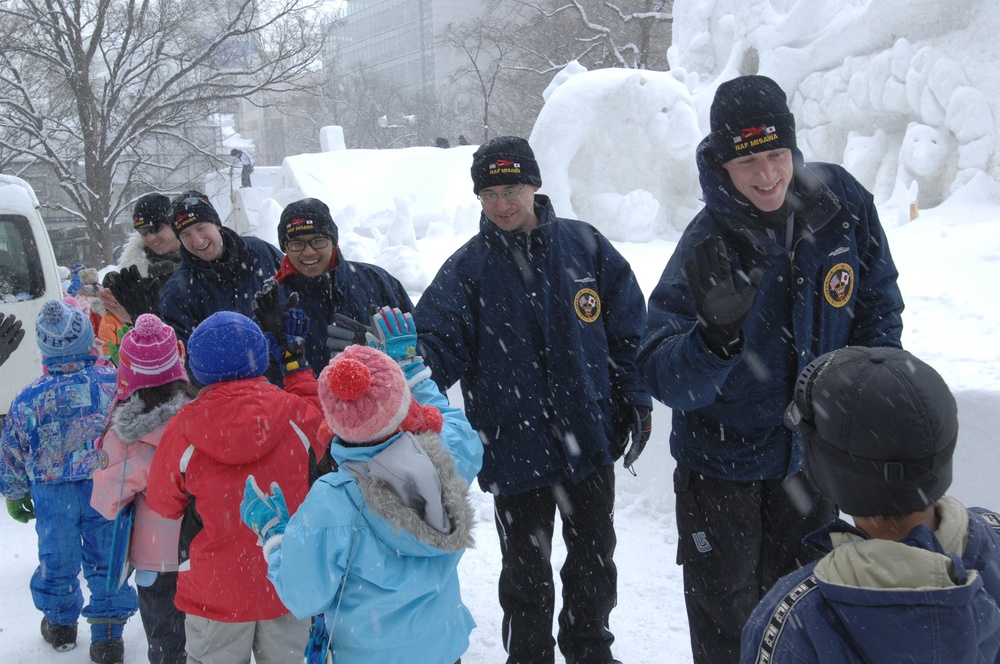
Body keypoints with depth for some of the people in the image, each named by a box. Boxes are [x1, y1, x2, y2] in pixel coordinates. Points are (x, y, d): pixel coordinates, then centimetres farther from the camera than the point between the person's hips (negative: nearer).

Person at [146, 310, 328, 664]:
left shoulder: (181, 432, -17)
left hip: (214, 593, -1)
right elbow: (320, 419, 10)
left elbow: (163, 502, -1)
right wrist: (298, 367, 15)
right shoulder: (297, 416, -16)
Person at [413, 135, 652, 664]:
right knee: (526, 570, 12)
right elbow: (435, 341, -13)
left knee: (594, 558, 18)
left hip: (590, 438, 2)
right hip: (515, 448, -2)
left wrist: (634, 400, 2)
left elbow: (628, 329, 5)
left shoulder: (585, 245, -1)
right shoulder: (467, 268, -5)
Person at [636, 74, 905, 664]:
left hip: (812, 455, 3)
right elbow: (666, 382, -30)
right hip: (722, 462, -3)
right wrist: (715, 336, -48)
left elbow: (879, 306, 2)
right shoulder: (705, 249, -25)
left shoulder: (842, 202, -15)